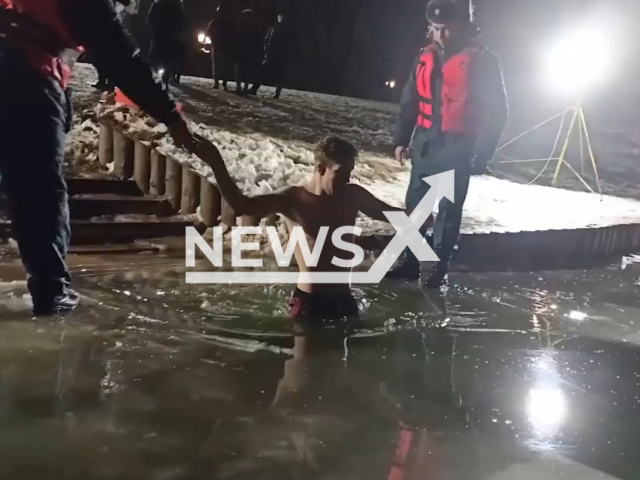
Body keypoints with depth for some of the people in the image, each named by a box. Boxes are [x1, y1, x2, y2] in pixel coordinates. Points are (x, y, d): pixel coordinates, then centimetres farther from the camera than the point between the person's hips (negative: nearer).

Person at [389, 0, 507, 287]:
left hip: (457, 147, -5)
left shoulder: (482, 60, -8)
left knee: (448, 210, 0)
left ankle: (440, 269, 12)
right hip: (425, 141, 6)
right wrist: (401, 138, 10)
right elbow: (410, 101, 15)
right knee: (415, 203, 8)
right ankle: (411, 263, 18)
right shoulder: (426, 57, 8)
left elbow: (496, 111, -8)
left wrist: (481, 155, -12)